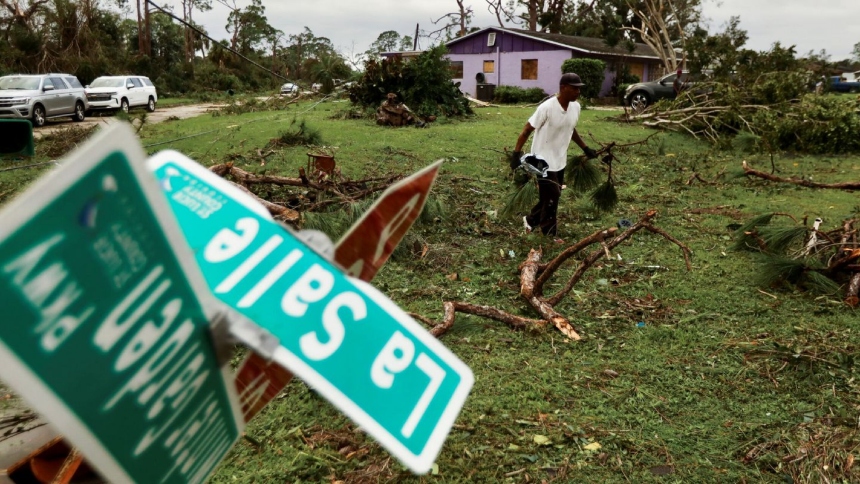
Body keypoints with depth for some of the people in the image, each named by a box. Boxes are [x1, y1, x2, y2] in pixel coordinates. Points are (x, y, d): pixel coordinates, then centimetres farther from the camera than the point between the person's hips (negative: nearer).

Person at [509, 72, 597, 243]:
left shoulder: (576, 107, 0)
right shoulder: (547, 107, -23)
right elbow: (527, 130, -18)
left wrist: (585, 148, 20)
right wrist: (516, 153, -24)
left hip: (560, 160, 8)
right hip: (543, 160, -7)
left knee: (553, 197, 15)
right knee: (550, 198, -1)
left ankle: (531, 220, 35)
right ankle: (550, 233, 15)